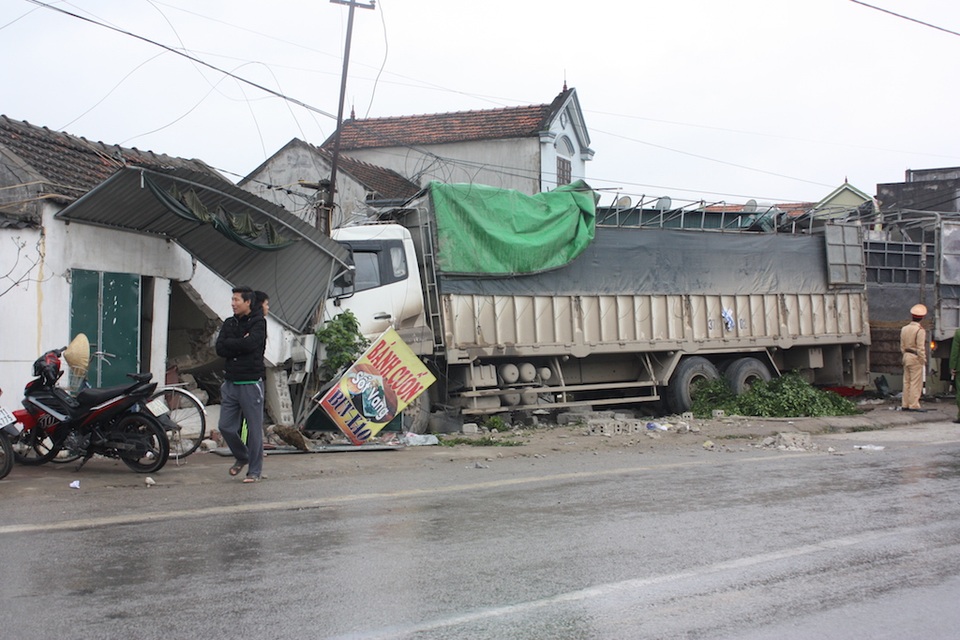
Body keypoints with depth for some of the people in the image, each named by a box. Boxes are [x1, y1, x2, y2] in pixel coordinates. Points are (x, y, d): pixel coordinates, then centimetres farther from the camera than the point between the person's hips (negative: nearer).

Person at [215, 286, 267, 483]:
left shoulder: (258, 322, -5)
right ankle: (241, 457, 30)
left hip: (251, 383, -6)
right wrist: (241, 344, -10)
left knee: (254, 429, -1)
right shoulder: (229, 323, 12)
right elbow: (220, 348, -1)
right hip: (230, 383, 6)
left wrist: (231, 344, -7)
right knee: (225, 426, 7)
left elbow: (250, 344, -22)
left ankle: (255, 470, 9)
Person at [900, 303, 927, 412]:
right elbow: (921, 348, -16)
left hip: (906, 357, 7)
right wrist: (924, 360, -9)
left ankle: (905, 404, 13)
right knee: (916, 382, -4)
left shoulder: (904, 329, 8)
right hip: (916, 358, -7)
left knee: (907, 381, 11)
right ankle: (914, 405, -5)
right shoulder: (920, 330, -14)